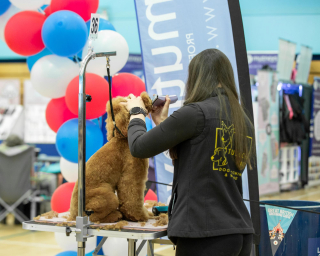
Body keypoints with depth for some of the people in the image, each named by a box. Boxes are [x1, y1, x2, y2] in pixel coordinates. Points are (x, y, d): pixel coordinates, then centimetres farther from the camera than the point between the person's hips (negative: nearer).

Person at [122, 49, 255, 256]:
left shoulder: (196, 113, -11)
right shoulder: (245, 123, 12)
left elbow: (140, 147, -4)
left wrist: (136, 113, 15)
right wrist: (163, 122, 24)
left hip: (205, 235, -7)